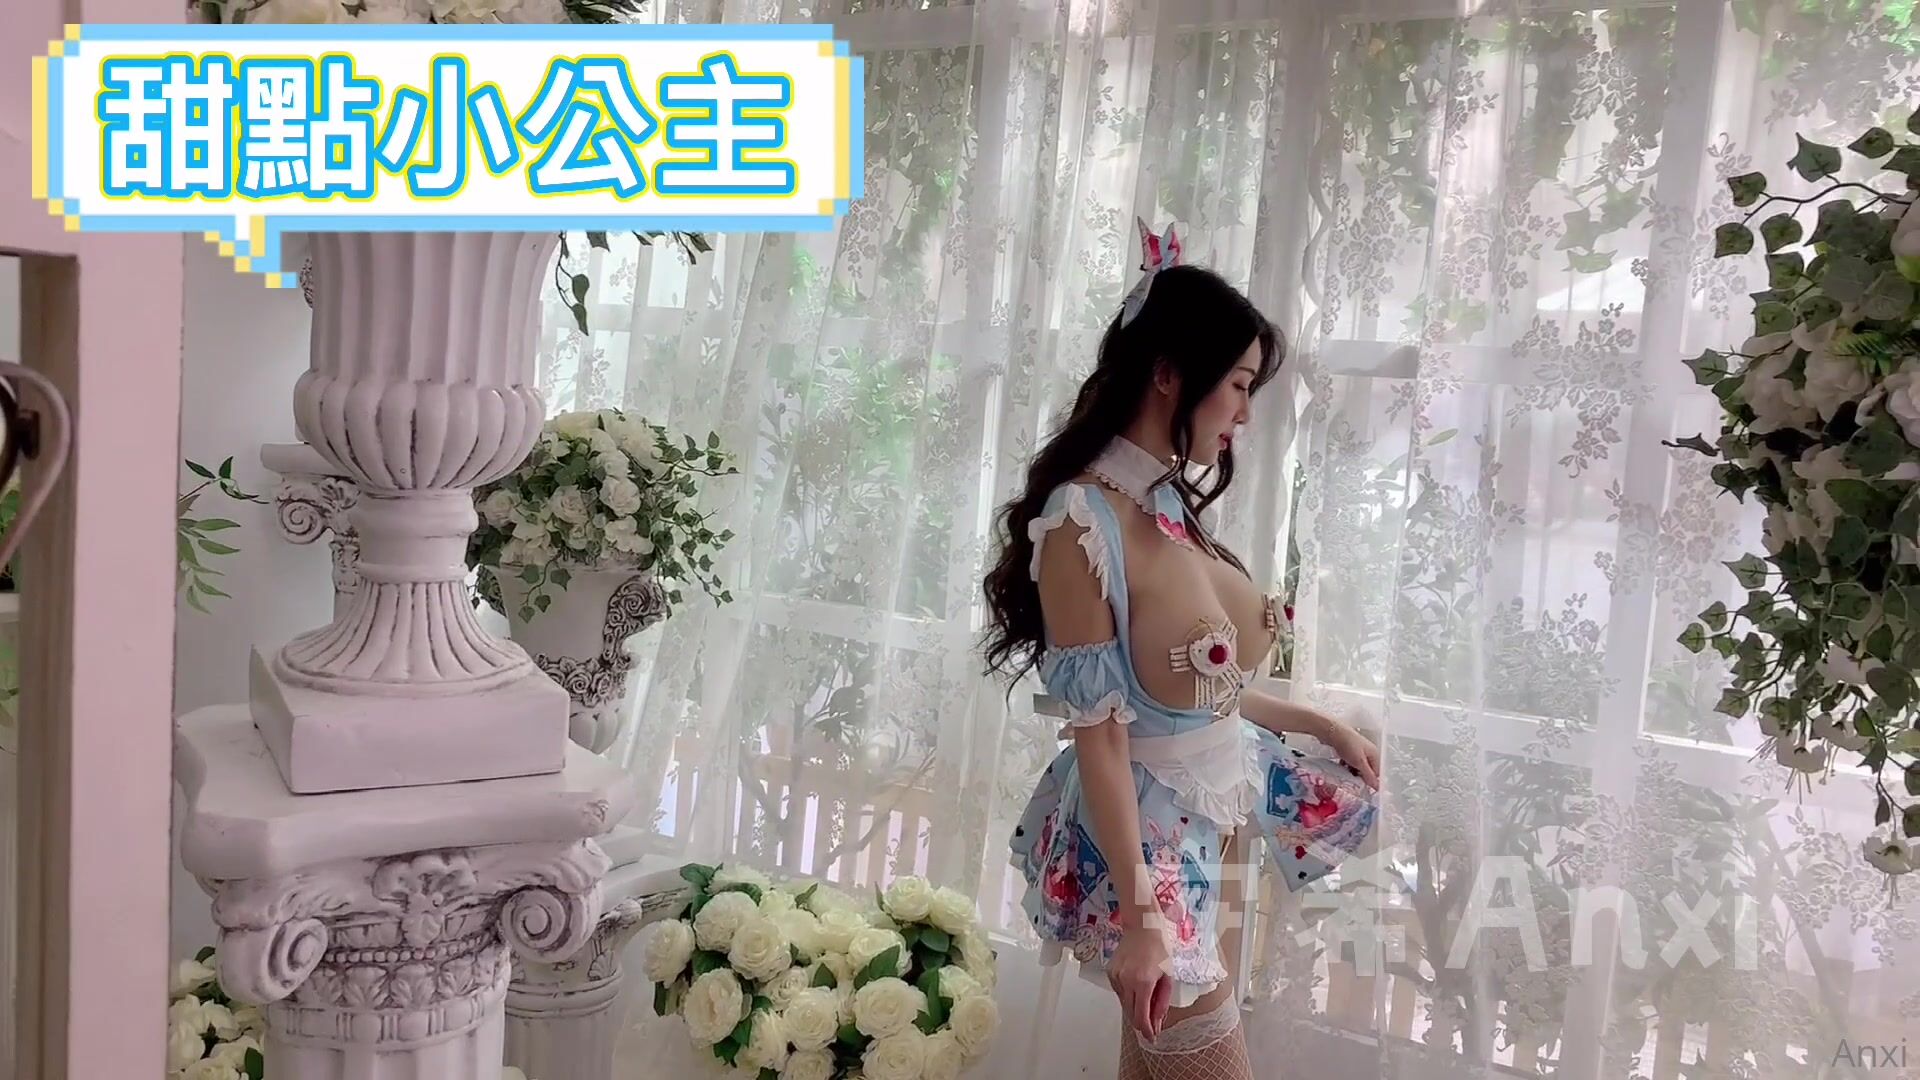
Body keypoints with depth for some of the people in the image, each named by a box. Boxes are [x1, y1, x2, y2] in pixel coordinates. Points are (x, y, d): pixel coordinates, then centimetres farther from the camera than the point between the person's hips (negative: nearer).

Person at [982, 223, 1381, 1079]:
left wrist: (1322, 724, 17)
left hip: (1219, 805, 8)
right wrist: (1141, 915, -21)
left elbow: (1205, 686, 8)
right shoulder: (1082, 523, -23)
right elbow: (1098, 735, -22)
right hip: (1148, 825, -8)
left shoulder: (1172, 503, 2)